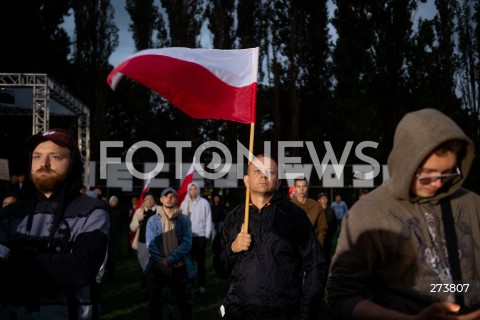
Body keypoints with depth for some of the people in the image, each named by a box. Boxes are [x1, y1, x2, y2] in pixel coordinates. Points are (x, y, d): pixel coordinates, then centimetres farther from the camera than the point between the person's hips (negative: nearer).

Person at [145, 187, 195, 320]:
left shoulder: (184, 220, 2)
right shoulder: (153, 221, 4)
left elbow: (186, 243, -8)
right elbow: (151, 244, -5)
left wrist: (169, 260, -18)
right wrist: (161, 262, -19)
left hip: (180, 268, 0)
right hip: (158, 269, 0)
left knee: (186, 303, 6)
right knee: (156, 303, 8)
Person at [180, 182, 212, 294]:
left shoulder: (204, 203, 1)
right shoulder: (184, 203, 6)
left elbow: (208, 219, 1)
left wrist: (207, 234, -4)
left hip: (201, 235, -1)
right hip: (188, 235, 1)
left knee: (201, 261, 3)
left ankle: (201, 285, 6)